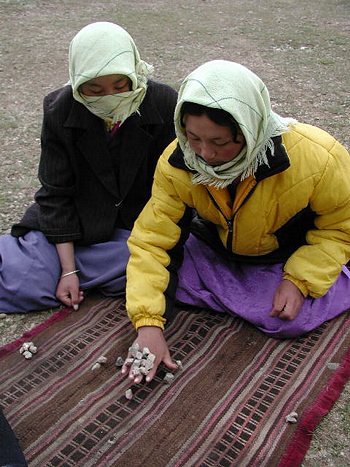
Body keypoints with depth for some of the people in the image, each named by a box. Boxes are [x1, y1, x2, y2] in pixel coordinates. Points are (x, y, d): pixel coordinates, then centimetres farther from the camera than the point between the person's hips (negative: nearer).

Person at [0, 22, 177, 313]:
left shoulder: (165, 104, -15)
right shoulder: (60, 111, -11)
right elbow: (56, 194, -8)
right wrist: (68, 269, -13)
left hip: (140, 223, 1)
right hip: (78, 221, 0)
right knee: (25, 288, -18)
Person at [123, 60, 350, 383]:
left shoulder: (318, 159, -33)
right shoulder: (176, 165, -27)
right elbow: (151, 242, -24)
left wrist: (298, 281, -25)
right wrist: (149, 323, -33)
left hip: (293, 255, -2)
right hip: (216, 251, 2)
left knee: (289, 321, -23)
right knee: (162, 273, -16)